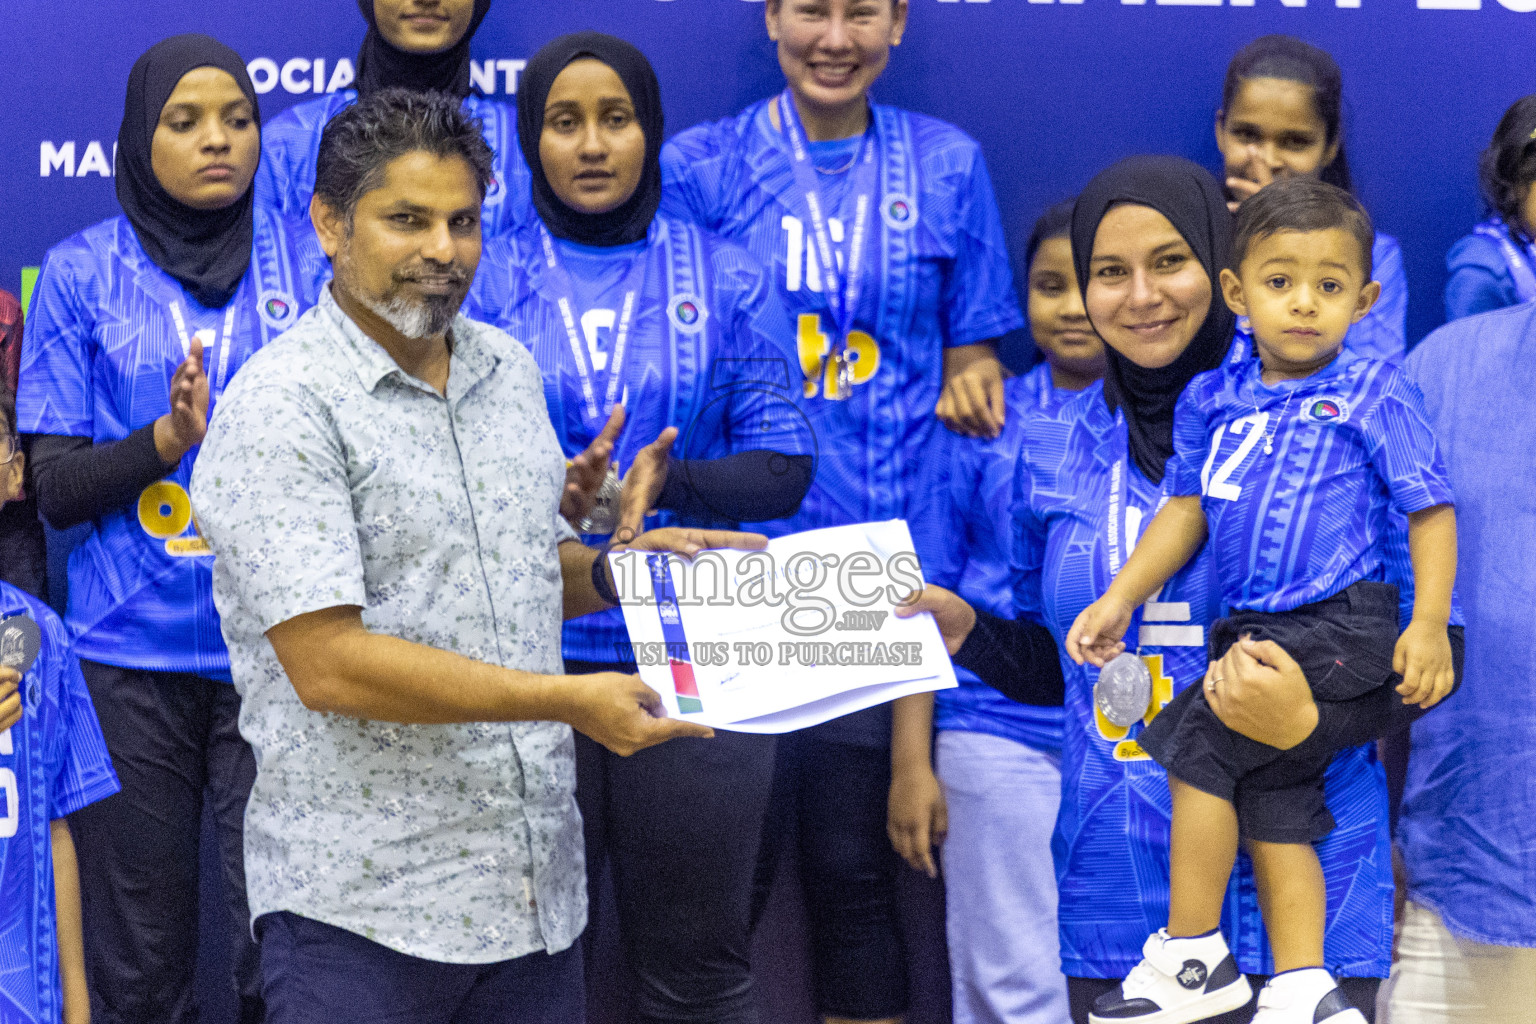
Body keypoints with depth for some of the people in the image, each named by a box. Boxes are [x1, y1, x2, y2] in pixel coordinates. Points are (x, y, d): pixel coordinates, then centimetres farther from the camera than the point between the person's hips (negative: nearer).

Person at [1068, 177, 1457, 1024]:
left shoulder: (1374, 397, -4)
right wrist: (1121, 598, 6)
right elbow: (1186, 508, 15)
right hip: (1256, 629, 6)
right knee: (1272, 805, 7)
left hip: (1343, 625, -6)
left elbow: (1432, 509, -4)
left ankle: (1193, 956, 0)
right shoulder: (1213, 400, 10)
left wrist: (1429, 623, -14)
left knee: (1195, 748, -11)